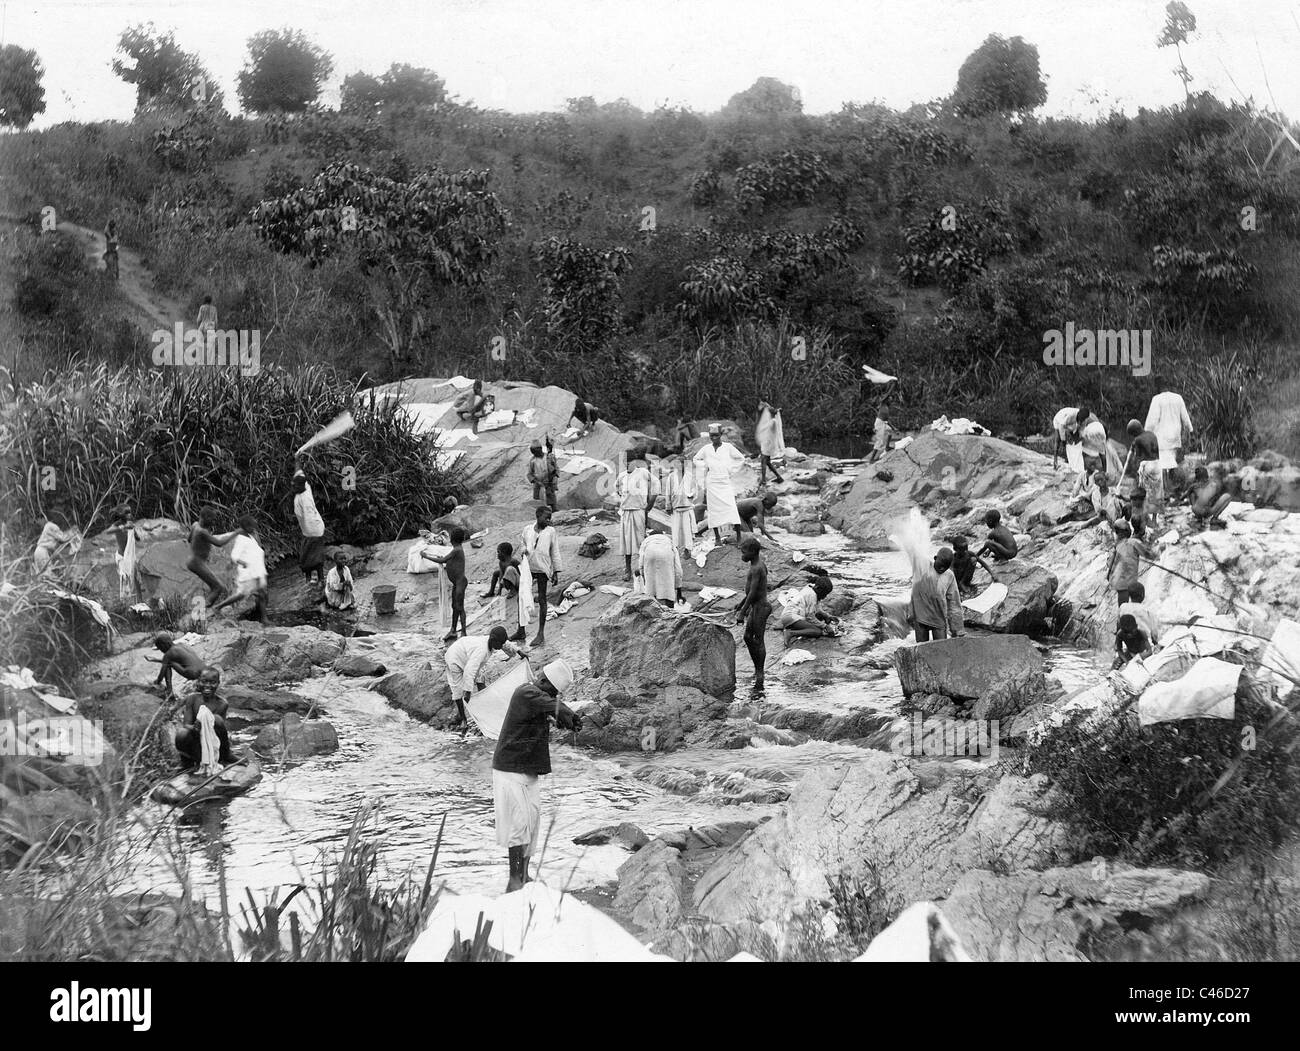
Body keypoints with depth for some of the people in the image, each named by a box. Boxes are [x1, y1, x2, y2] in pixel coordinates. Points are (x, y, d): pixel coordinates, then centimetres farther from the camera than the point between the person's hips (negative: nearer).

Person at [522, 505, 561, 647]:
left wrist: (556, 572, 0)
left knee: (541, 600, 0)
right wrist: (524, 551, -5)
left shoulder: (551, 532, -1)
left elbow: (555, 553, 2)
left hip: (543, 569, -3)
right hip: (528, 568, 3)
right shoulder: (527, 530, 6)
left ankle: (541, 634, 5)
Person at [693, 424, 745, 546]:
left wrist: (730, 468, 3)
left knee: (731, 508, -12)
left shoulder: (728, 447, 1)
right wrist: (705, 466, 6)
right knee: (714, 509, 1)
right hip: (711, 483, 2)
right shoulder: (706, 449, 6)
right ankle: (717, 536, 10)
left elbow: (741, 458, 12)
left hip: (725, 482, -2)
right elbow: (696, 459, 22)